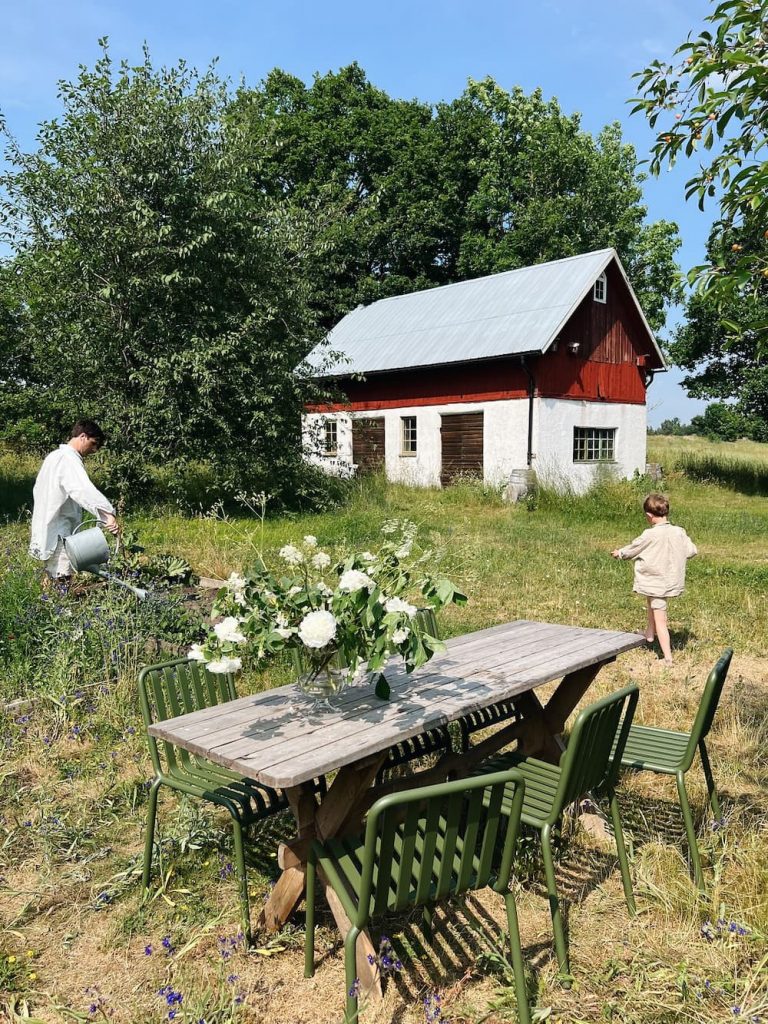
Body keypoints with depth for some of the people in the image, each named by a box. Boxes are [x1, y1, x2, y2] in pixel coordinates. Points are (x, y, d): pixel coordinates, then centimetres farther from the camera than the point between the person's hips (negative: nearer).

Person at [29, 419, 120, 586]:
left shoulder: (54, 456, 17)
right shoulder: (70, 459, -16)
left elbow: (38, 489, 25)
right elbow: (83, 489, -35)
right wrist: (107, 514, -48)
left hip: (47, 528, 10)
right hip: (59, 533, -10)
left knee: (51, 579, 14)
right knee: (62, 582, -12)